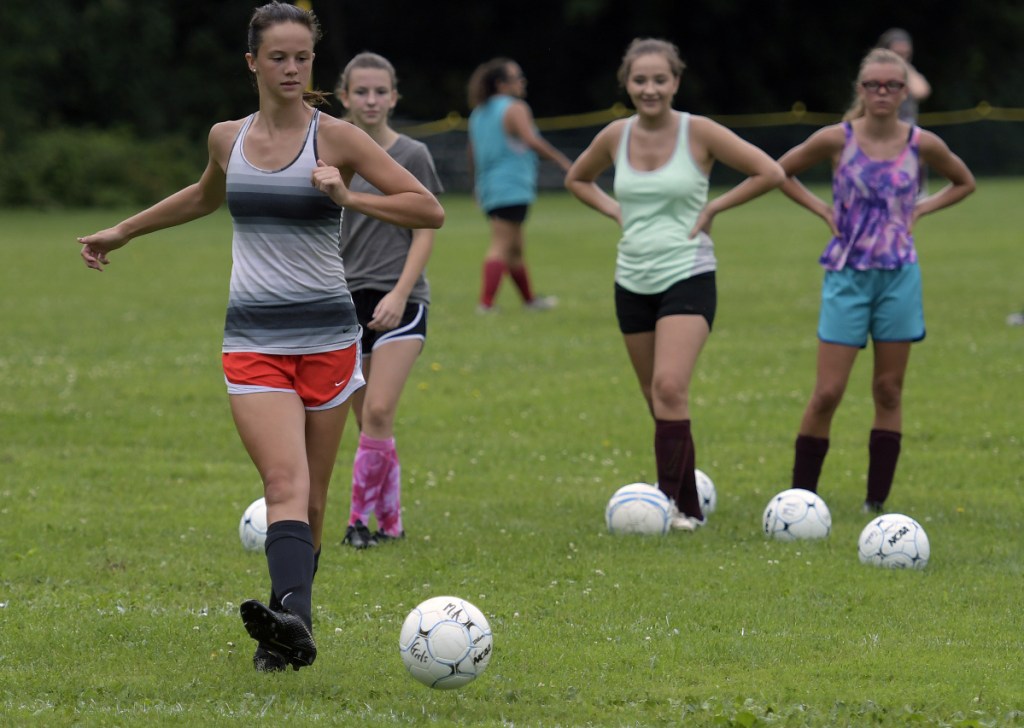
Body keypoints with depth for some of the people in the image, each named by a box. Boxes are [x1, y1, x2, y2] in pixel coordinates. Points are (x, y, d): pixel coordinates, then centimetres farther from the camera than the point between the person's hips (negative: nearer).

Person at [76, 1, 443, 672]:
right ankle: (293, 616, -37)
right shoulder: (226, 139, 9)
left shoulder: (335, 137, -2)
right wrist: (123, 232, 41)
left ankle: (290, 623, 11)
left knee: (312, 497, 2)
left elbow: (430, 211, -5)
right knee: (285, 480, -19)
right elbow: (207, 196, 33)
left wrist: (348, 197, -17)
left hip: (327, 336, -1)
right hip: (254, 340, 1)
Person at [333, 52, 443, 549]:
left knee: (378, 412, -17)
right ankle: (390, 521, 13)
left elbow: (425, 232, -5)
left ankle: (361, 518, -12)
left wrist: (399, 294, -15)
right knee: (367, 420, 4)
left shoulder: (411, 156, -2)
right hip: (348, 298, 4)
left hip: (399, 299, -4)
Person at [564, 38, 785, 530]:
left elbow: (769, 173, -4)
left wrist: (712, 209, -7)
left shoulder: (698, 133, -7)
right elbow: (577, 179, 23)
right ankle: (688, 506, 17)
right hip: (633, 281, 5)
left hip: (688, 275, -5)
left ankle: (671, 502, -21)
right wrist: (614, 210, 7)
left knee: (669, 387, -21)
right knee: (659, 402, 7)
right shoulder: (616, 137, 4)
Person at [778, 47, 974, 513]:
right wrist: (821, 209, -2)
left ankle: (877, 500, 11)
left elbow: (963, 183, 17)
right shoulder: (836, 140, -5)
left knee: (889, 390, 5)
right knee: (827, 392, -5)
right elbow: (780, 172, 10)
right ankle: (800, 494, 5)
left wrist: (920, 209, 3)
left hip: (899, 277, 2)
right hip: (847, 276, -2)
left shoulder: (921, 145, -1)